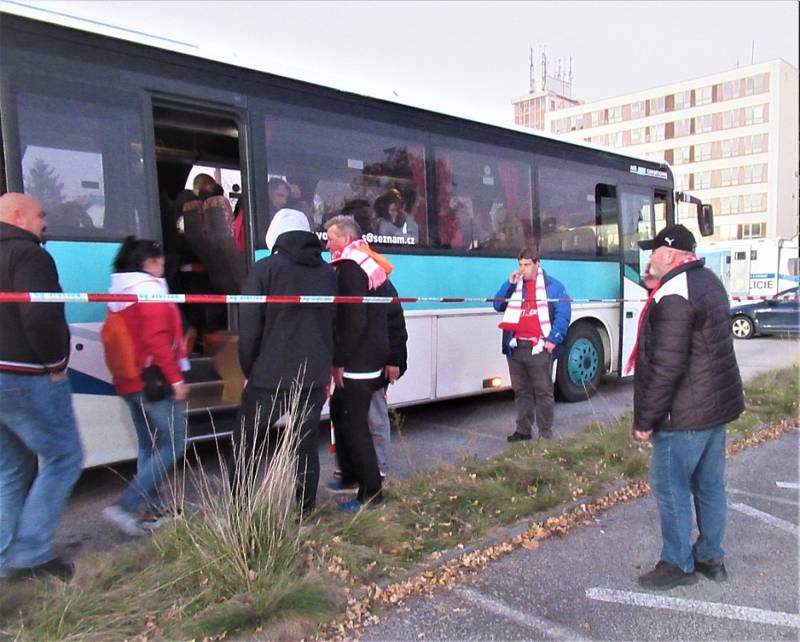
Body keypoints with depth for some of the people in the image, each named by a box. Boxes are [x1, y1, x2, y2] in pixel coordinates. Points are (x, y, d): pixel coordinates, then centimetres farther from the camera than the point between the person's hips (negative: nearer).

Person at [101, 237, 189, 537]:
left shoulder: (119, 293, 15)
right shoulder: (150, 290, -13)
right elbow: (157, 340, -22)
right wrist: (175, 378, -20)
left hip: (129, 382, 10)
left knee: (149, 446, 16)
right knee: (172, 444, -4)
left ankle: (152, 507, 21)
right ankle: (126, 506, -9)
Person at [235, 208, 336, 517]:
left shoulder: (264, 270, -6)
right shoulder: (328, 273, 10)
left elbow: (248, 328, -7)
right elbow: (335, 325, 11)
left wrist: (248, 370, 4)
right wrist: (324, 367, 15)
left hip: (269, 377, -4)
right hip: (314, 377, 4)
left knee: (244, 445, 12)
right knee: (306, 446, 14)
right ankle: (305, 512, 21)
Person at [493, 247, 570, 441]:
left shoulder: (552, 285, 2)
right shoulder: (515, 285, 15)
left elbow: (563, 313, -5)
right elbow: (498, 306, 7)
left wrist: (553, 339, -14)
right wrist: (509, 284, -4)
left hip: (539, 348, -4)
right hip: (515, 348, 5)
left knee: (543, 392, 1)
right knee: (521, 391, 12)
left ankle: (546, 433, 9)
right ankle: (523, 430, 22)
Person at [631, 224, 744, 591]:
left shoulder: (673, 295, -21)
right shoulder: (709, 282, 11)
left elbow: (666, 365, -25)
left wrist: (646, 419, -18)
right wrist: (656, 285, 9)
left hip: (685, 414, -10)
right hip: (719, 405, 10)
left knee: (671, 487, 3)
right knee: (710, 485, 18)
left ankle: (678, 565, 15)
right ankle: (711, 557, 30)